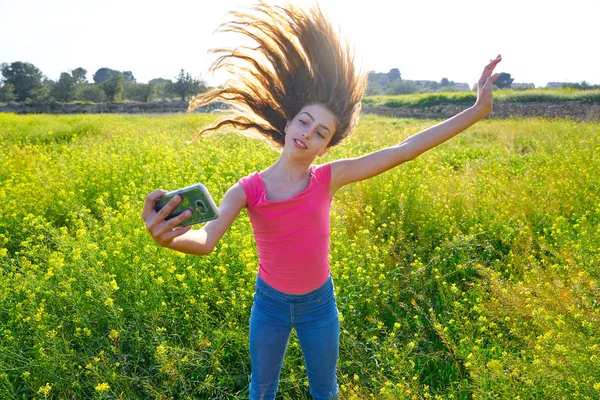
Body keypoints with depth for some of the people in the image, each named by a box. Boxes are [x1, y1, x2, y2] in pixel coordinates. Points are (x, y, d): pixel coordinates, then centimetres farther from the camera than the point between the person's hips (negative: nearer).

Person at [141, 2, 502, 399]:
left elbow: (404, 150, -19)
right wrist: (168, 236, -59)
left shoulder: (328, 177, -17)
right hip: (270, 302, 0)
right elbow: (206, 240, -34)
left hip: (319, 303, 1)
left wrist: (479, 109, -20)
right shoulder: (247, 190, -19)